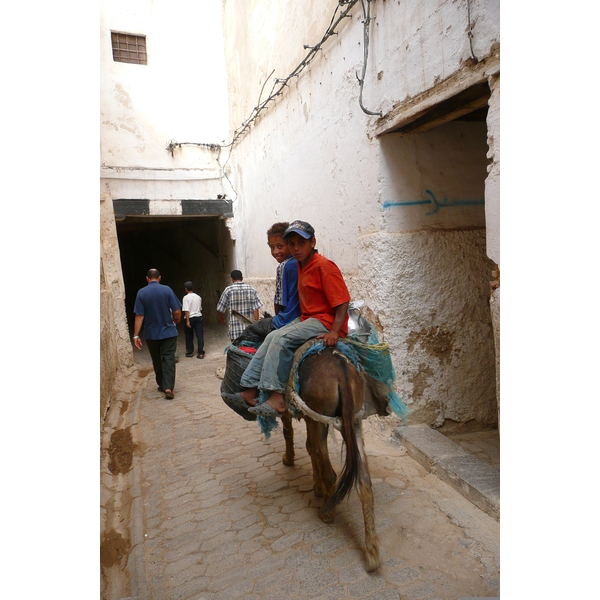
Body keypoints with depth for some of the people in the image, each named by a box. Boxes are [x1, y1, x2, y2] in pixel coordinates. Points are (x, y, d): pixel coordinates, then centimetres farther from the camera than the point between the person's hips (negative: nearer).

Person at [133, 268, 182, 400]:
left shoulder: (141, 293, -6)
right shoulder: (167, 290, -8)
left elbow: (139, 316, -10)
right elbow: (177, 312, -9)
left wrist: (136, 335, -6)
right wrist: (176, 322, 12)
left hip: (151, 334, 1)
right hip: (168, 332, -1)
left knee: (157, 360, 16)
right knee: (169, 359, 1)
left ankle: (162, 385, 27)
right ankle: (168, 387, -12)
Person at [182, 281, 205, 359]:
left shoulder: (186, 297, -9)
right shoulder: (198, 297, 8)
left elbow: (186, 310, -16)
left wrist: (187, 321, -16)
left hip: (190, 318, -4)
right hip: (199, 317, 4)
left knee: (189, 336, 12)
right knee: (200, 335, 1)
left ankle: (190, 352, 21)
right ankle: (201, 353, -1)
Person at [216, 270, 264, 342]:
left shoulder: (228, 290, -4)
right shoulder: (251, 289, 2)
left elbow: (221, 309, 3)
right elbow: (256, 309, -3)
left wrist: (221, 318, 24)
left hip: (235, 330, -2)